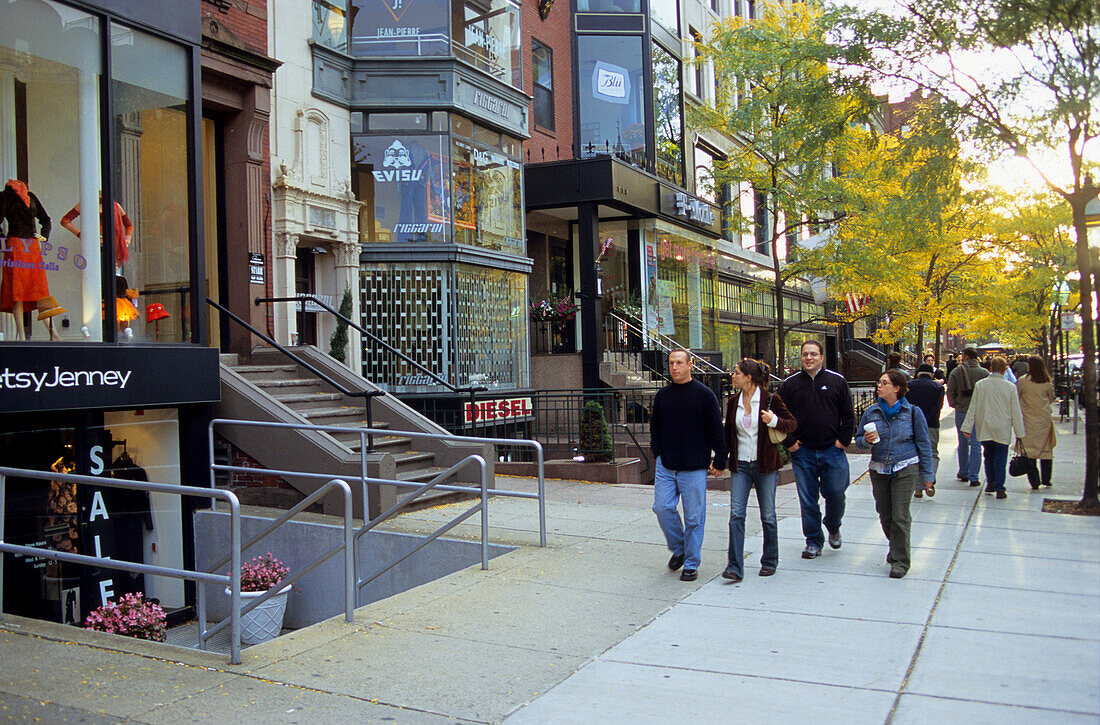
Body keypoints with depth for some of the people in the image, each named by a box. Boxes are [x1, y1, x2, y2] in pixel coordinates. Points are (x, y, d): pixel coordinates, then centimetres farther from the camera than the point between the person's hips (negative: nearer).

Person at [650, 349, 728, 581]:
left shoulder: (704, 394, -4)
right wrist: (658, 454, 9)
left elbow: (716, 430, -2)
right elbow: (655, 426, 19)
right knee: (662, 507, -2)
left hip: (694, 468, -4)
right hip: (666, 466, 4)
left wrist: (719, 462, -3)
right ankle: (678, 549, 22)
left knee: (694, 516, 1)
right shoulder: (662, 395, 9)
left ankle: (691, 564, 14)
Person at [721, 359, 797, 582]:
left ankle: (769, 561, 25)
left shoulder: (770, 400, -7)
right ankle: (735, 567, -7)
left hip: (765, 465, -3)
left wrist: (774, 421, -23)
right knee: (736, 514, -7)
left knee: (768, 515, 7)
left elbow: (792, 424, -4)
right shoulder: (733, 402, 7)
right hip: (740, 465, 3)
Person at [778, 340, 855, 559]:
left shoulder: (837, 381, 4)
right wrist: (790, 442, -1)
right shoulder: (790, 384, 5)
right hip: (802, 452, 1)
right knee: (807, 499, 2)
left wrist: (843, 440, -2)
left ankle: (833, 528, 28)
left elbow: (848, 414, 6)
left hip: (832, 451, 0)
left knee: (835, 493, -1)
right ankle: (814, 541, 15)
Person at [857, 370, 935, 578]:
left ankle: (900, 561, 2)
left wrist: (927, 475, 4)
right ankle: (896, 548, 35)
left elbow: (924, 445, 3)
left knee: (900, 516, -7)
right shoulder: (871, 413, 3)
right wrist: (867, 440, -11)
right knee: (885, 515, 10)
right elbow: (858, 440, 13)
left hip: (905, 469, -3)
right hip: (879, 470, 3)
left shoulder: (912, 412, -3)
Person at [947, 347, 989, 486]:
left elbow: (950, 391, -4)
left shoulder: (956, 372, -3)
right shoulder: (984, 373, -4)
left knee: (963, 444, 15)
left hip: (961, 412, 1)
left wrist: (955, 405, 7)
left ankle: (963, 473, 24)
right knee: (976, 445, 2)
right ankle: (973, 477, -3)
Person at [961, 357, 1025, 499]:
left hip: (984, 429, 2)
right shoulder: (1010, 387, -6)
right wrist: (1019, 432, 6)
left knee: (988, 456, 18)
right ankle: (999, 488, 0)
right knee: (1000, 459, 3)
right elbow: (1016, 412, -1)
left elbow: (973, 408, 0)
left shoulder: (980, 385, -3)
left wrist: (967, 427, 4)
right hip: (1002, 430, -2)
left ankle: (990, 483, 18)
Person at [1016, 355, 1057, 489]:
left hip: (1028, 420, -3)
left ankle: (1034, 482, -2)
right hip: (1044, 418, 3)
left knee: (1030, 449, 0)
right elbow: (1051, 399, 14)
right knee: (1046, 449, 14)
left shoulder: (1022, 381, -8)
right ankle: (1046, 479, 19)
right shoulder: (1048, 383, 1)